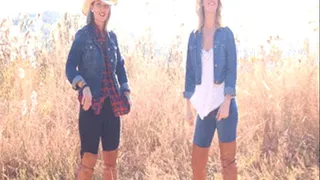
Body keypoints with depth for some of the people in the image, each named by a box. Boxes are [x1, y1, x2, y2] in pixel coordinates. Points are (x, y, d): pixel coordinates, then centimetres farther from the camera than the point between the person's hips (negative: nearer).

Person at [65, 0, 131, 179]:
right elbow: (70, 68, -7)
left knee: (112, 159, 9)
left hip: (112, 104, 5)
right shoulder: (82, 35, -3)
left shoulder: (112, 36, 12)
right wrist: (83, 86, -24)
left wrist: (126, 91, 7)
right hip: (92, 104, -5)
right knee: (89, 160, -5)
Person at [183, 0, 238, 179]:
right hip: (204, 106, 3)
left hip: (224, 104, -3)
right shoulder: (194, 36, 10)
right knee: (197, 163, 5)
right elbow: (190, 72, 12)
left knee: (228, 160, 2)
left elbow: (232, 70, -5)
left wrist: (226, 102, -15)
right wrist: (189, 106, 9)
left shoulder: (226, 33, 1)